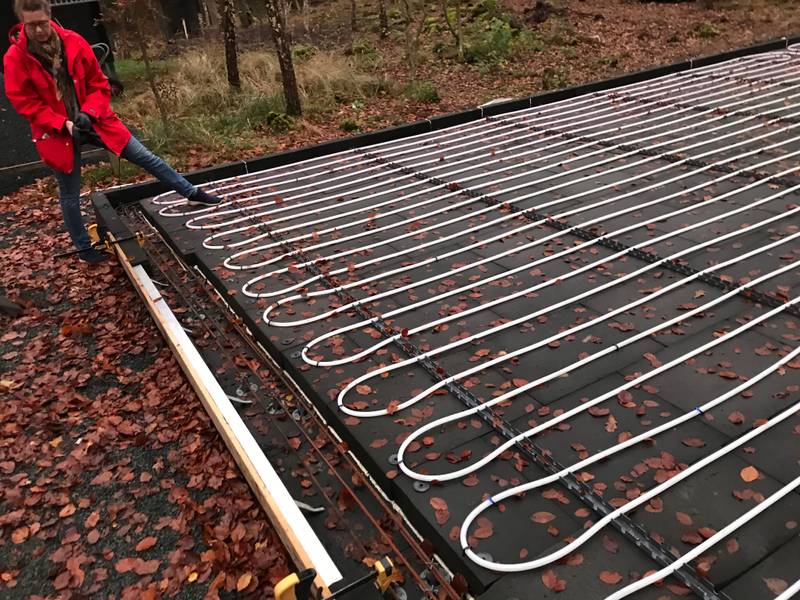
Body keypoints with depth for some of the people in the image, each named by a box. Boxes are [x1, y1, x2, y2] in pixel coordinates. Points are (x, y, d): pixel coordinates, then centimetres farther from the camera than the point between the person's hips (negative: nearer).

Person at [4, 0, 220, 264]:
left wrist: (89, 113, -16)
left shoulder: (73, 42, -5)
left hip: (93, 119, 2)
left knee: (146, 157, 2)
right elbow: (25, 104, -9)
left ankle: (192, 193, 15)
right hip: (56, 132, -2)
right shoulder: (14, 58, -11)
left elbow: (99, 84, 0)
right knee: (70, 194, 9)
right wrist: (63, 124, -20)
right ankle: (84, 247, 25)